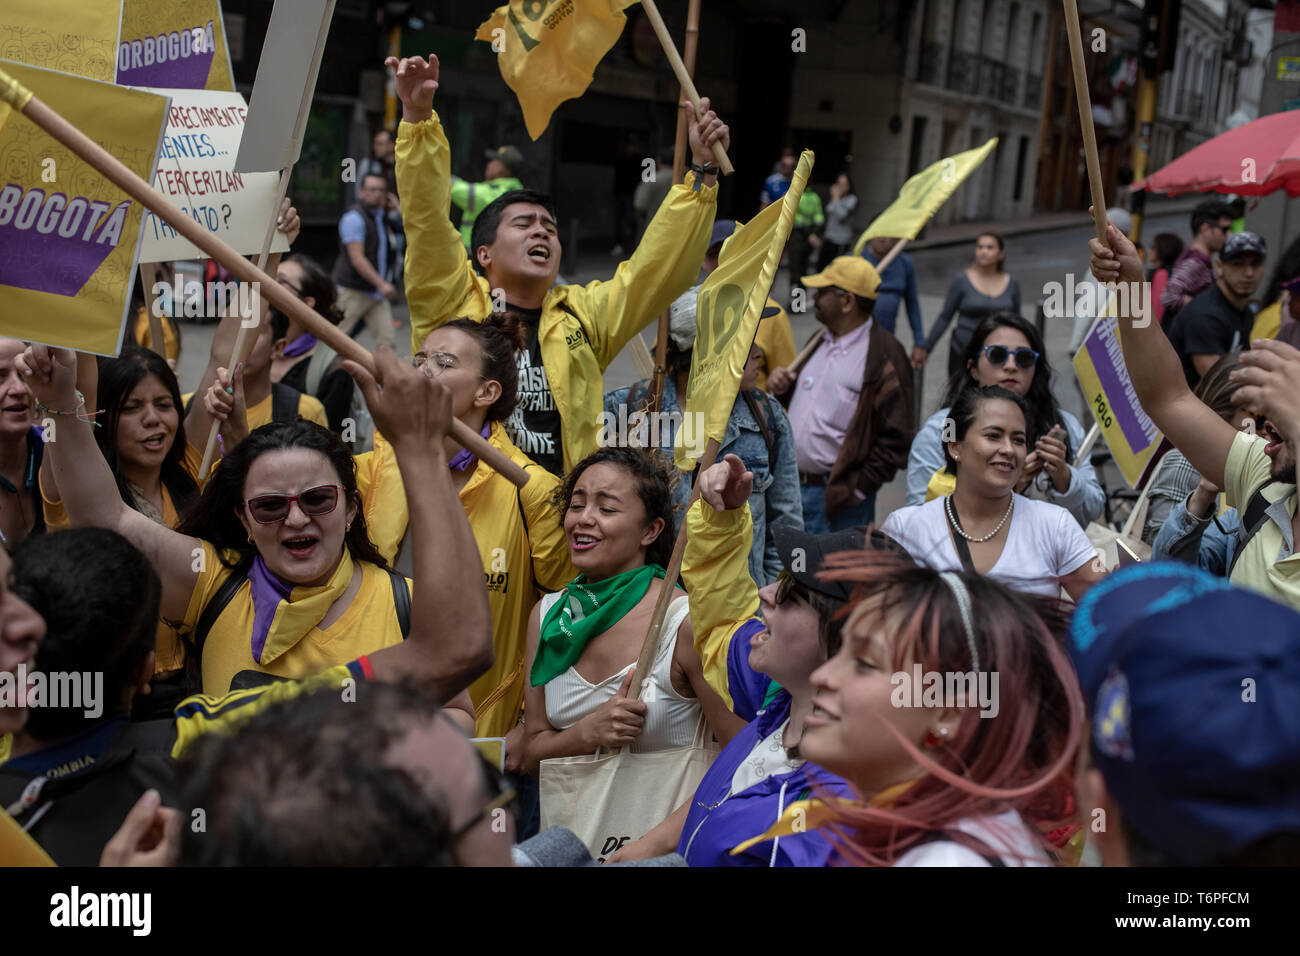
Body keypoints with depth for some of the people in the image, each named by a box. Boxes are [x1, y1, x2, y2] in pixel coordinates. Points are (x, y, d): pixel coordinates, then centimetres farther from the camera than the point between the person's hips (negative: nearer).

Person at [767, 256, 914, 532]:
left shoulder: (884, 357, -12)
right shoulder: (821, 341, 15)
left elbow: (895, 438, -16)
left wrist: (857, 489, -17)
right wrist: (784, 388, 7)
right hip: (791, 486, 8)